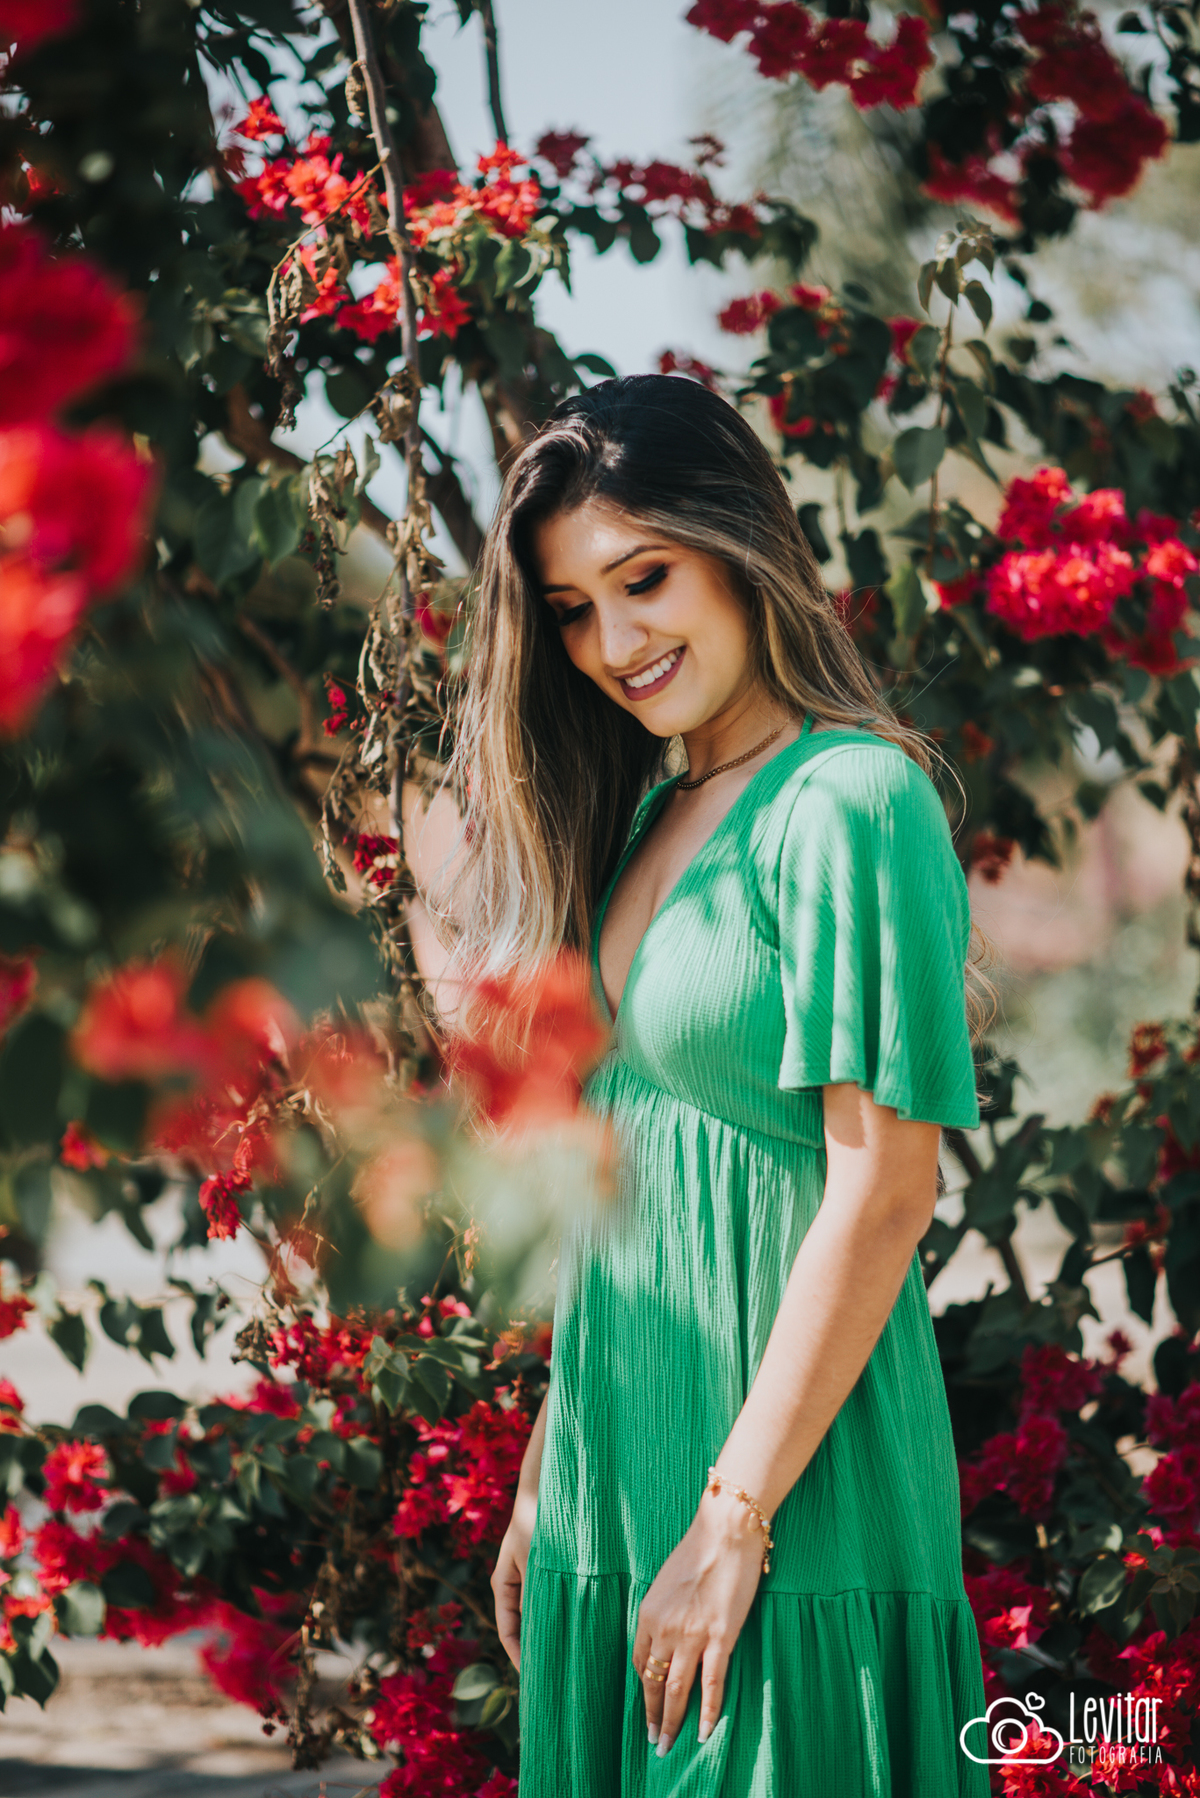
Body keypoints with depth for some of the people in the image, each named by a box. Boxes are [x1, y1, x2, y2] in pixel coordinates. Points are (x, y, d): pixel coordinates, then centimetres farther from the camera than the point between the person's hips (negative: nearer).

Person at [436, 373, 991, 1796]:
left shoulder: (852, 804, -13)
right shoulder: (639, 815, 12)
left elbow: (882, 1194, -18)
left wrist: (733, 1520, -18)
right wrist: (548, 1479, 13)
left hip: (790, 1475, -8)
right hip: (612, 1470, 8)